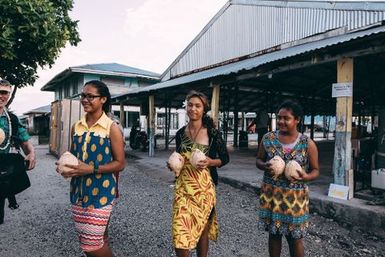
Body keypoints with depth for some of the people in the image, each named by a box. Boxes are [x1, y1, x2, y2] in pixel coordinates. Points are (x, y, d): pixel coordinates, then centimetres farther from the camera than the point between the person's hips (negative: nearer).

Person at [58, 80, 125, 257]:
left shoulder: (112, 128, -9)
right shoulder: (76, 127, 7)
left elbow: (119, 163, -10)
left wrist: (92, 169, -21)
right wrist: (65, 166, -3)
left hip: (101, 192, -6)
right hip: (79, 191, 6)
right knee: (92, 241, 16)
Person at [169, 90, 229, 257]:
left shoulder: (212, 133, -5)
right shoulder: (180, 133, 5)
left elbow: (225, 158, 2)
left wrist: (210, 162, -15)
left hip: (204, 187, -2)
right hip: (183, 186, 2)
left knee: (202, 228, 11)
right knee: (180, 232, -4)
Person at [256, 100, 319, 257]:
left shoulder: (308, 144, -6)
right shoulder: (268, 138, -1)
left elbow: (315, 170, 1)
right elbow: (258, 160, 7)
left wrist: (305, 177, -21)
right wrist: (264, 166, -16)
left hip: (295, 197, -1)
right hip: (271, 194, 2)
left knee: (294, 237, 8)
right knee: (273, 233, 13)